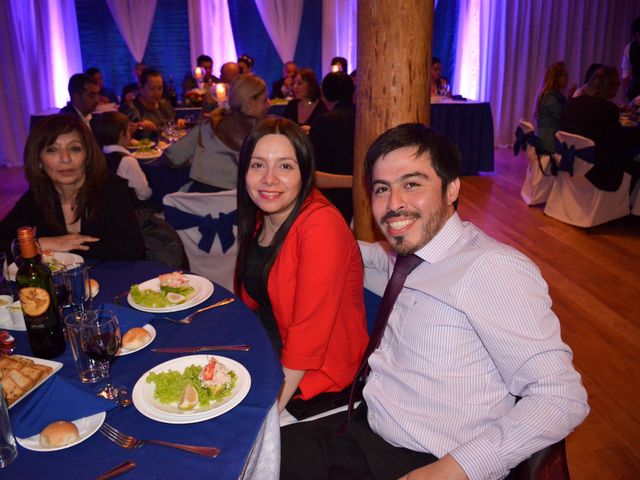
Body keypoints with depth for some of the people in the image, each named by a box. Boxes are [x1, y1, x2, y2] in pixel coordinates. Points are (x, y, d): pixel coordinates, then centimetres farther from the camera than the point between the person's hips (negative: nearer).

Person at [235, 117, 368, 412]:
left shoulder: (321, 225, -25)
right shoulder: (261, 216, 2)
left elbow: (310, 328, -25)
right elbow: (253, 300, 10)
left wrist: (272, 408, -22)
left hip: (316, 376, -7)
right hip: (269, 349, 7)